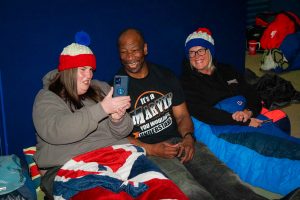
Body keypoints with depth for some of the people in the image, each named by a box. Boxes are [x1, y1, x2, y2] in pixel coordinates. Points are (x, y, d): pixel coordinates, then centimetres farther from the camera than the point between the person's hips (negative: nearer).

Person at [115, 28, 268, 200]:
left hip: (178, 141, 4)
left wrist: (188, 137, -7)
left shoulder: (165, 76, 13)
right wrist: (151, 150, -16)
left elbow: (182, 116, 16)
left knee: (228, 183, -20)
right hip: (146, 151, -4)